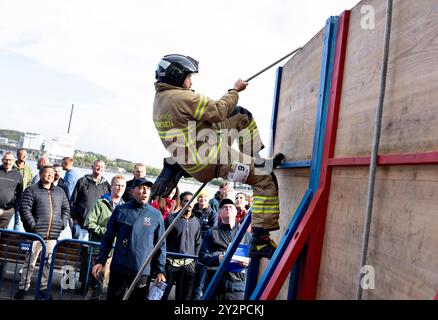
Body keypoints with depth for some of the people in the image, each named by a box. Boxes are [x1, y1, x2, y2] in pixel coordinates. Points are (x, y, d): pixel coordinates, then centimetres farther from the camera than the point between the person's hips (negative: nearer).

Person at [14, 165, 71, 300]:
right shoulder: (32, 190, 1)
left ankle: (44, 288, 17)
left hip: (53, 235, 4)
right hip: (36, 233, -4)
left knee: (48, 262, 8)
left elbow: (66, 209, 19)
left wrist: (63, 224, 5)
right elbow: (24, 208, -6)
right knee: (30, 261, 2)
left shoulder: (60, 192, 15)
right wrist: (32, 225, -12)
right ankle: (23, 288, 11)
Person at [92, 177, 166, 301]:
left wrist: (160, 271, 0)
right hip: (119, 269, 0)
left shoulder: (156, 215, 3)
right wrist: (100, 261, 0)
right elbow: (108, 238, 7)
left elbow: (161, 245, 5)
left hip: (143, 272, 0)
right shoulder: (120, 210, 3)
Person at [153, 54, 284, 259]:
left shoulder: (160, 98, 9)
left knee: (242, 115, 16)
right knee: (266, 179, -9)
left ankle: (256, 161, 15)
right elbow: (219, 111, -17)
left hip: (194, 160, 10)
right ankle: (260, 241, -7)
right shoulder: (181, 97, -21)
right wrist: (235, 90, -3)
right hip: (210, 161, -10)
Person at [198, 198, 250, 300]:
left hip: (237, 283, 1)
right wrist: (217, 259, -15)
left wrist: (247, 262, -9)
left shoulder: (245, 234, 16)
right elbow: (202, 255, 3)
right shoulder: (212, 232, 11)